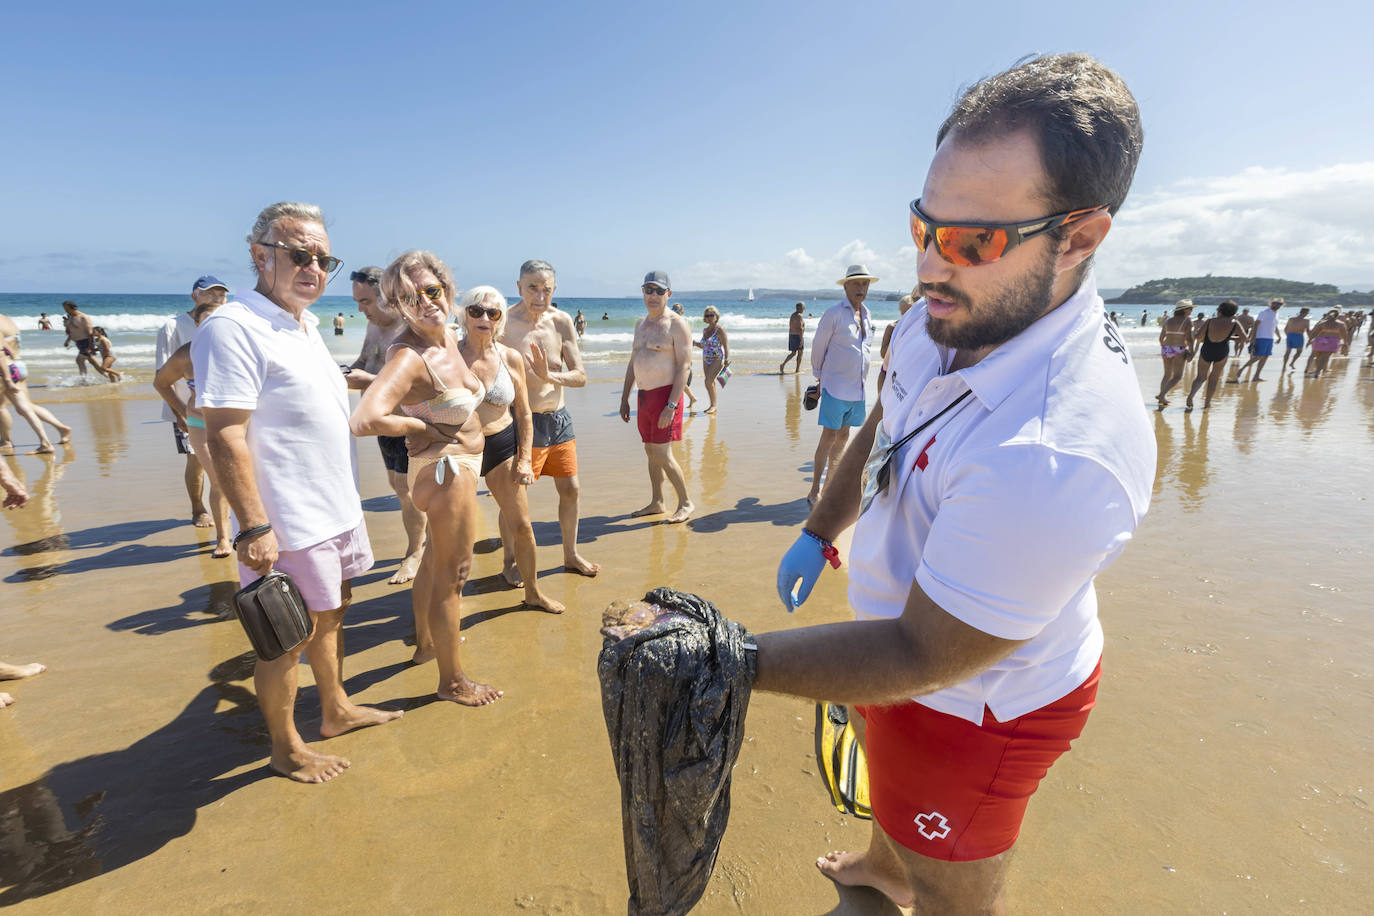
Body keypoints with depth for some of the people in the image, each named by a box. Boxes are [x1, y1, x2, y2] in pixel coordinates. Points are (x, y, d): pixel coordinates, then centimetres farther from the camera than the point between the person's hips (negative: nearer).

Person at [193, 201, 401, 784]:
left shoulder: (306, 326, 11)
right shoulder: (234, 327, -18)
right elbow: (224, 436, -23)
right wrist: (253, 528, -24)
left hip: (336, 510, 9)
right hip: (287, 525, -9)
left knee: (330, 612, 21)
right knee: (289, 635, 6)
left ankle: (337, 709, 40)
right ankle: (286, 750, 25)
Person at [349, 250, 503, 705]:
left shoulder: (447, 335, 0)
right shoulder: (408, 356, -26)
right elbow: (364, 420, -38)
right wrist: (427, 428, -22)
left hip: (458, 466, 10)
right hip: (446, 470, -10)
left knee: (436, 561, 26)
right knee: (450, 576, 4)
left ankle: (426, 642, 50)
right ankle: (452, 681, 22)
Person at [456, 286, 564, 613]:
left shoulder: (511, 358, -1)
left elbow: (523, 413, 6)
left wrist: (524, 459, 1)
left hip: (502, 445, 2)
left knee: (521, 524, 7)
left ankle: (532, 591, 28)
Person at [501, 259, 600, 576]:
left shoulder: (561, 321, 2)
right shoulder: (505, 323, -13)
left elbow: (581, 377, -1)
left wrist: (550, 376, -19)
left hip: (559, 419, 6)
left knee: (570, 489, 14)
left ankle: (571, 554, 33)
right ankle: (510, 561, 25)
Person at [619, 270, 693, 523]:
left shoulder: (677, 324, -9)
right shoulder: (641, 324, 15)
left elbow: (684, 366, -16)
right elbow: (633, 362, 21)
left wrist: (671, 405, -23)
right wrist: (624, 398, 17)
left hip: (665, 395, -7)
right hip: (644, 395, 8)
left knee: (663, 455, -8)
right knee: (651, 451, 13)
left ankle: (685, 503, 8)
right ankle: (656, 503, 25)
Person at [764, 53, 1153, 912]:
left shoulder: (1058, 454, -42)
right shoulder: (951, 318, -14)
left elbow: (919, 658, -34)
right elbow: (882, 430, 5)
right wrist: (819, 533, 10)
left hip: (974, 703, -8)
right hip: (913, 631, 9)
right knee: (891, 780, 37)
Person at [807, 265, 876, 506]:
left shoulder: (867, 315, 13)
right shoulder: (834, 314, -8)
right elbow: (818, 347, -1)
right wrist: (820, 376, 6)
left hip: (858, 387, 7)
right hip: (836, 386, -7)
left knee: (843, 436, 12)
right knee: (829, 437, -8)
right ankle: (814, 491, -1)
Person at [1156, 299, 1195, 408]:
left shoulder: (1168, 320, 6)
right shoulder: (1187, 321, -9)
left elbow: (1161, 337, 10)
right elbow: (1189, 338, -13)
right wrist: (1191, 352, -5)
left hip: (1166, 349, 6)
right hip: (1179, 350, -6)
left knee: (1167, 374, 20)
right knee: (1177, 376, -1)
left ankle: (1161, 394, 20)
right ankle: (1162, 394, -18)